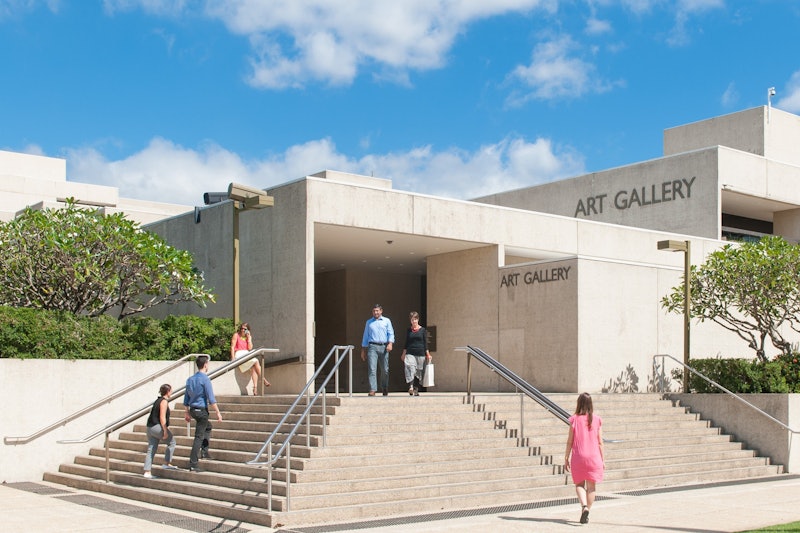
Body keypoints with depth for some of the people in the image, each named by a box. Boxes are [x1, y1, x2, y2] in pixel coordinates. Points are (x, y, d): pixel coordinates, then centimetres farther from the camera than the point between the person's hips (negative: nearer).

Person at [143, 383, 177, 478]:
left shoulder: (157, 400, 18)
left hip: (150, 427, 9)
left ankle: (147, 472, 3)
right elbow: (162, 417, -17)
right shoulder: (164, 401, -9)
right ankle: (167, 463, 8)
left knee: (151, 450, 6)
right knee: (171, 442, 9)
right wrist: (165, 431, -17)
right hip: (157, 427, -9)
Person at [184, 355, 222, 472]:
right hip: (201, 410, -8)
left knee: (208, 427, 29)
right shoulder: (205, 379, -14)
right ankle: (193, 464, -5)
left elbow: (186, 398, 15)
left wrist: (187, 413, 23)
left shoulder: (190, 379, 10)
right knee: (199, 437, -5)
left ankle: (205, 452, 23)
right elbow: (211, 399, -17)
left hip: (192, 410, 8)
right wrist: (218, 412, -12)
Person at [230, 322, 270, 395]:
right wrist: (233, 359, -12)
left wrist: (249, 337, 1)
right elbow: (232, 347, -2)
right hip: (239, 354, -5)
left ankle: (255, 387, -32)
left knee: (254, 367, -23)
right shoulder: (236, 335, 5)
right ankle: (263, 380, -16)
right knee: (256, 361, -22)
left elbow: (250, 348, 5)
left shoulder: (249, 337, 17)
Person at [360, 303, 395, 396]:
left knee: (385, 369, 5)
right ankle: (372, 390, -16)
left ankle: (385, 389, 20)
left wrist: (390, 343, -12)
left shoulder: (387, 321, 12)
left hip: (384, 347, 0)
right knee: (372, 369, -12)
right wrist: (363, 350, 13)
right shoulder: (369, 322, 15)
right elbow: (365, 336, 17)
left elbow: (391, 333, 5)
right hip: (372, 347, 0)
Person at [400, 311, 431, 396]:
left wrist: (427, 354, 1)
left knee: (418, 373, 5)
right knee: (410, 369, -20)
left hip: (420, 354, 0)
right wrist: (403, 354, 12)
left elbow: (425, 343, 5)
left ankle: (416, 389, 16)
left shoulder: (423, 330, 4)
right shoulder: (408, 330, 8)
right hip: (410, 353, 0)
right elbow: (406, 343, 14)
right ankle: (410, 387, -31)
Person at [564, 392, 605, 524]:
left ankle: (584, 506, -13)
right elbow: (600, 442, 2)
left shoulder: (574, 419, -6)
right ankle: (586, 513, 11)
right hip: (594, 457, 1)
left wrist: (566, 459, 4)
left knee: (579, 485, 11)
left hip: (578, 458, -1)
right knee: (591, 486, 11)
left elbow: (570, 441, -4)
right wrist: (603, 460, 11)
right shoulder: (596, 420, -1)